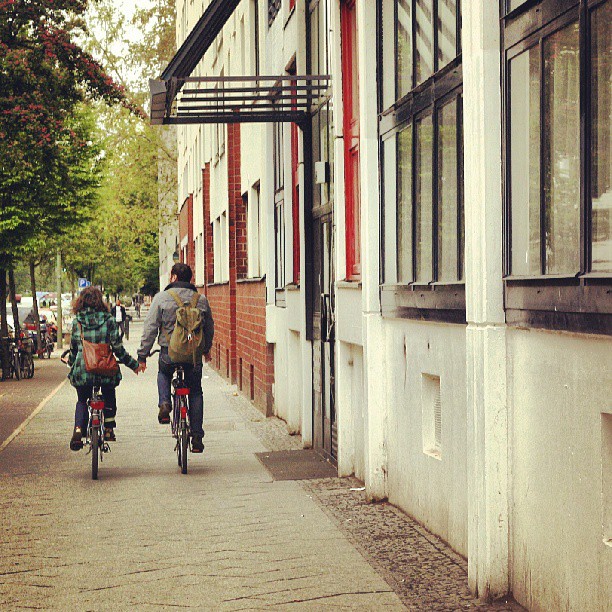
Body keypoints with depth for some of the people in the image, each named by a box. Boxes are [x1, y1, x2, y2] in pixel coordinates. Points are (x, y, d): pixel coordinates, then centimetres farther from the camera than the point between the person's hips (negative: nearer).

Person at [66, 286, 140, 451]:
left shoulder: (77, 320, 0)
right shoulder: (108, 319, -5)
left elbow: (73, 347, 7)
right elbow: (117, 347, -5)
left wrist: (71, 362, 27)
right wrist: (133, 364, 6)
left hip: (82, 369, 1)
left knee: (82, 400, 19)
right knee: (109, 397, 26)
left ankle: (78, 429, -3)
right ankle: (108, 429, 24)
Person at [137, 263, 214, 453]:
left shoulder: (162, 298, -3)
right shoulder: (201, 300, 6)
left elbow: (150, 329, -5)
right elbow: (209, 328, 17)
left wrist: (142, 356, 1)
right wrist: (206, 349, 35)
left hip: (169, 353, -1)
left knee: (163, 373, 32)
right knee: (195, 393, 14)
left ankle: (165, 404, 7)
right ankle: (197, 437, 10)